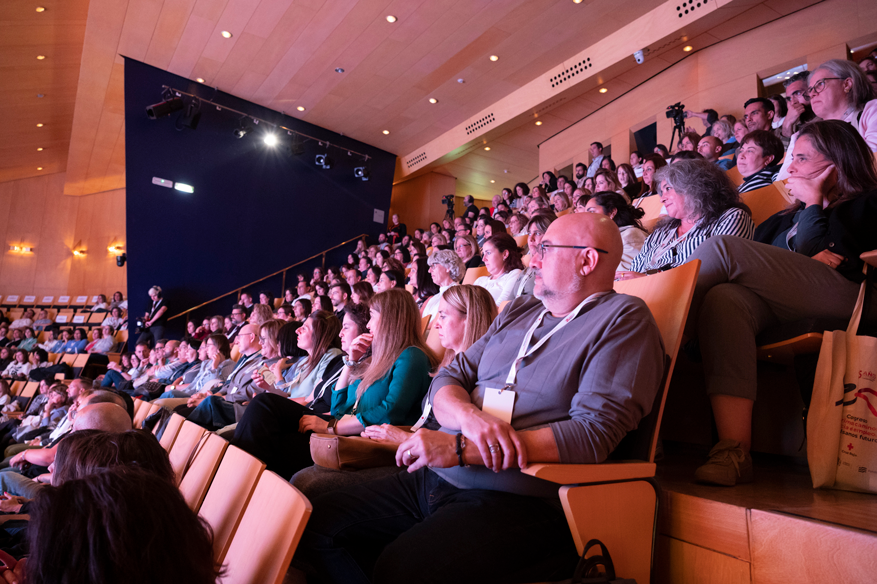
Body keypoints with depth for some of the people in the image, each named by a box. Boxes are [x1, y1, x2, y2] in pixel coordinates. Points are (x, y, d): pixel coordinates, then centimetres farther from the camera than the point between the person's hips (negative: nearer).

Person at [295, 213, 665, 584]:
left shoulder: (623, 318, -4)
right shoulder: (518, 311, 17)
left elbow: (594, 433, -16)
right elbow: (447, 380, 12)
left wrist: (460, 447, -19)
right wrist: (470, 416, -15)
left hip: (516, 500, -6)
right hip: (435, 479, 7)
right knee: (318, 523, -2)